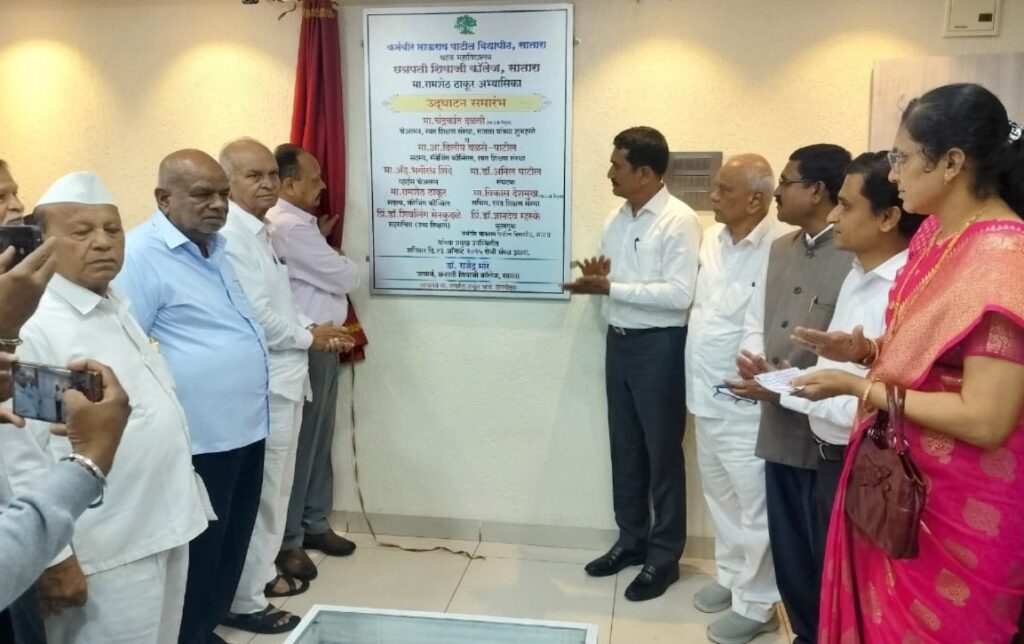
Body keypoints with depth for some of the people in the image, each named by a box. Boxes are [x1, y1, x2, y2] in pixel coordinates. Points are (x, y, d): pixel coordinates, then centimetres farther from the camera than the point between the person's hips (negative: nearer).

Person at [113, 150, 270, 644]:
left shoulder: (217, 246, 13)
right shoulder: (142, 254, -15)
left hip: (244, 428, 9)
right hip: (197, 440, -9)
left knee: (230, 548, 20)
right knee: (197, 558, 6)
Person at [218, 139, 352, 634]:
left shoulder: (258, 230, 14)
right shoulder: (230, 234, -19)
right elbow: (257, 317, -23)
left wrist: (311, 331, 4)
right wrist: (310, 336, -9)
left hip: (281, 378, 10)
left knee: (274, 488, 21)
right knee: (257, 494, 0)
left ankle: (262, 573, 36)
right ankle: (243, 600, 14)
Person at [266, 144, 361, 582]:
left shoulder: (295, 222, 14)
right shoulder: (290, 226, -19)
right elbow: (346, 278, -15)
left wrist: (321, 242, 3)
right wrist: (345, 264, 6)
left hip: (319, 343, 10)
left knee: (319, 439, 16)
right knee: (299, 443, -1)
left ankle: (314, 525, 28)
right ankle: (287, 542, 11)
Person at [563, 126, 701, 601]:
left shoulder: (680, 221, -14)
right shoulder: (617, 218, 9)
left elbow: (680, 295, -23)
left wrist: (610, 287, -22)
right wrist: (595, 279, -8)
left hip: (659, 346, -7)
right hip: (618, 342, 8)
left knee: (662, 451, 5)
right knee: (625, 447, 16)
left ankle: (664, 555, 19)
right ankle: (631, 539, 32)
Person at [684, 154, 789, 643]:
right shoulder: (712, 238, 7)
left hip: (746, 400, -8)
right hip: (706, 392, 8)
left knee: (754, 502, 4)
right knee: (719, 493, 21)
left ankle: (756, 604, 20)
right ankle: (731, 576, 38)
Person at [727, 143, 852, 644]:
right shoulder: (779, 250, 13)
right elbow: (755, 320, 17)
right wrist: (753, 360, -4)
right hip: (779, 426, 7)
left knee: (826, 553, 7)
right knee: (788, 548, 18)